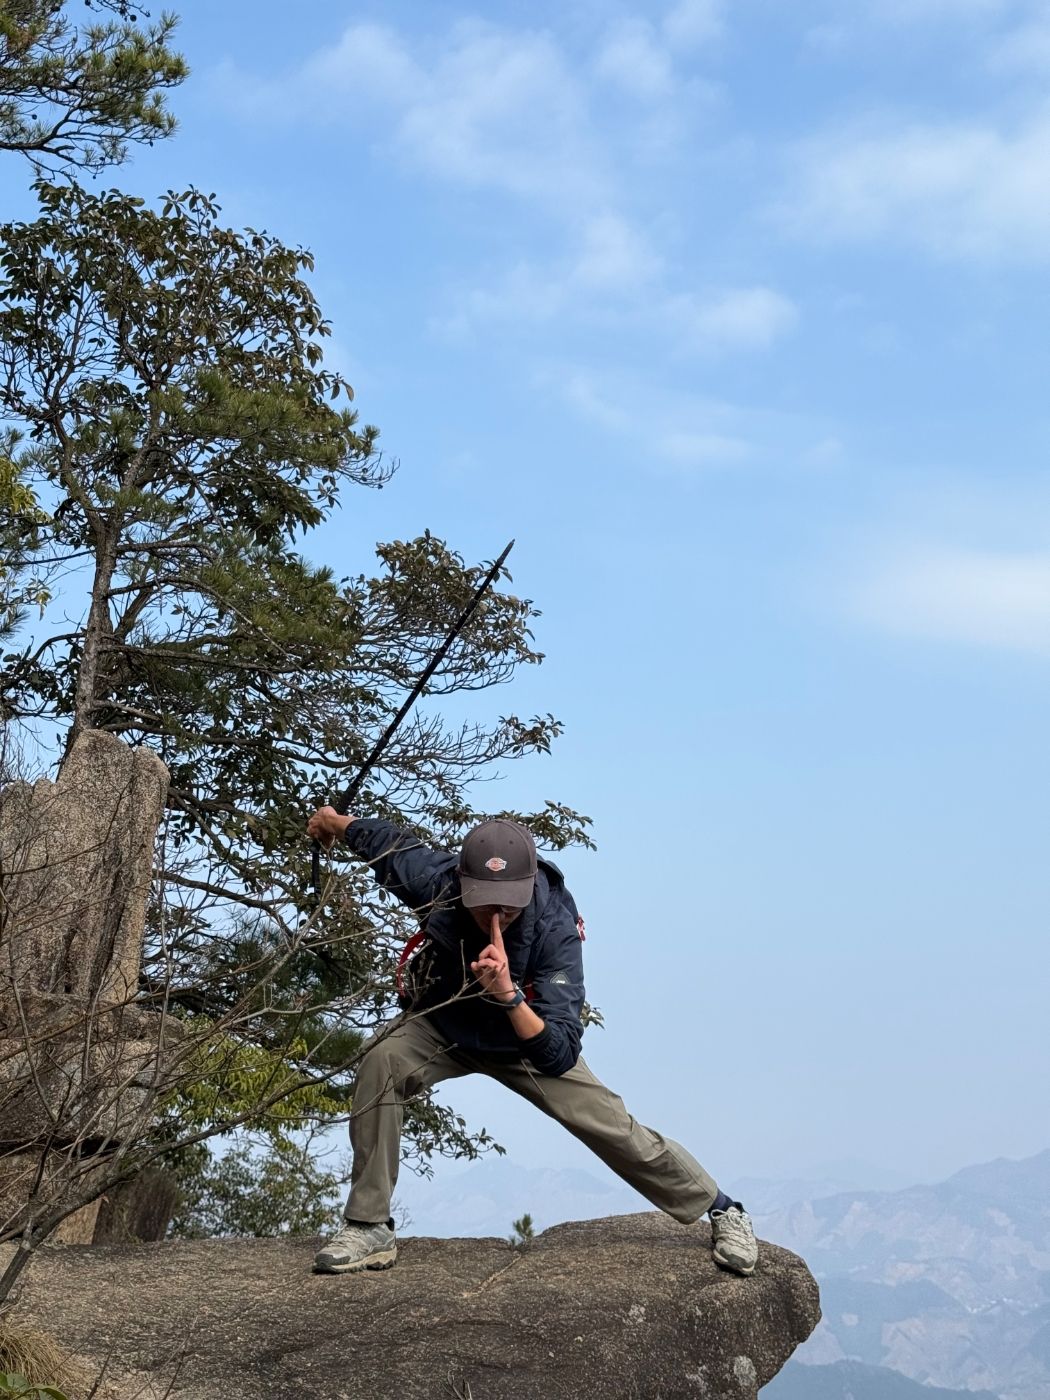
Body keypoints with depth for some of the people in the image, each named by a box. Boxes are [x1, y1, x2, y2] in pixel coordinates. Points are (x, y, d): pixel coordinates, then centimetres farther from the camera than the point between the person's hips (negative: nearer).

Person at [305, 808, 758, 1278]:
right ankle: (370, 1228, -17)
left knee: (612, 1128, -7)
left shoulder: (556, 931, -38)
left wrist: (508, 995, -57)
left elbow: (559, 1057, -41)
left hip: (525, 1038, -1)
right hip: (444, 1027, 2)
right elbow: (386, 839, -9)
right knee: (381, 1062, -28)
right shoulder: (434, 880, -33)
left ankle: (721, 1211, 18)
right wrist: (333, 820, 11)